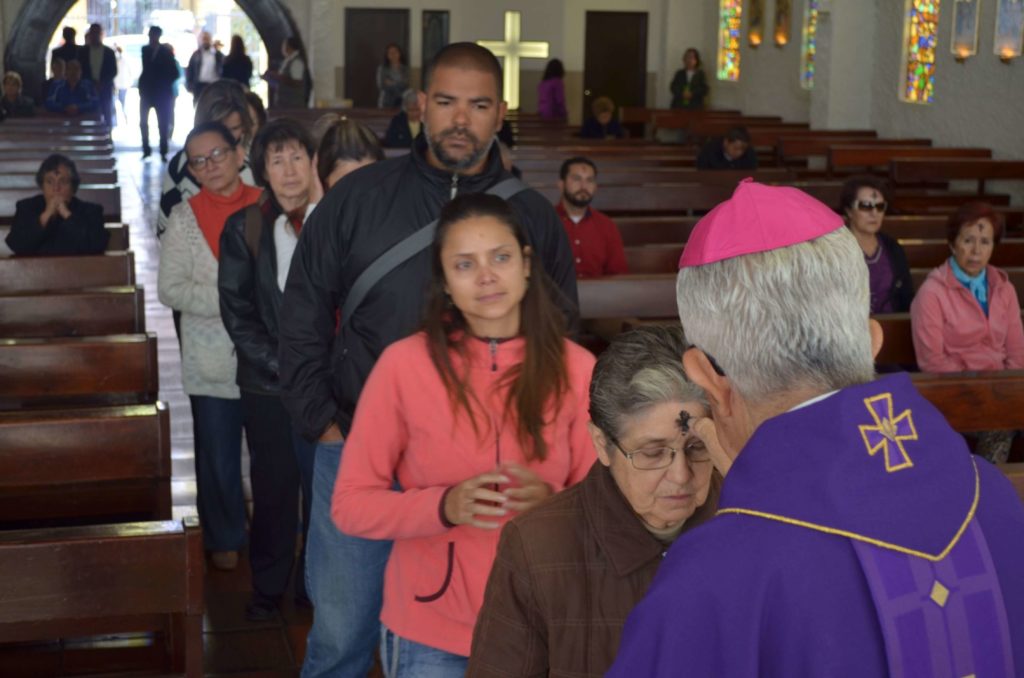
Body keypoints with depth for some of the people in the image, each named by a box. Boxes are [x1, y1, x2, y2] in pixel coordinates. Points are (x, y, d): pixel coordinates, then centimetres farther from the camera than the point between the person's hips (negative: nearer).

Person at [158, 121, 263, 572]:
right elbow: (170, 288, -4)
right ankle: (225, 539, 28)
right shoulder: (185, 217, 2)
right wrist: (226, 301, -16)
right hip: (213, 360, 0)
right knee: (218, 459, 9)